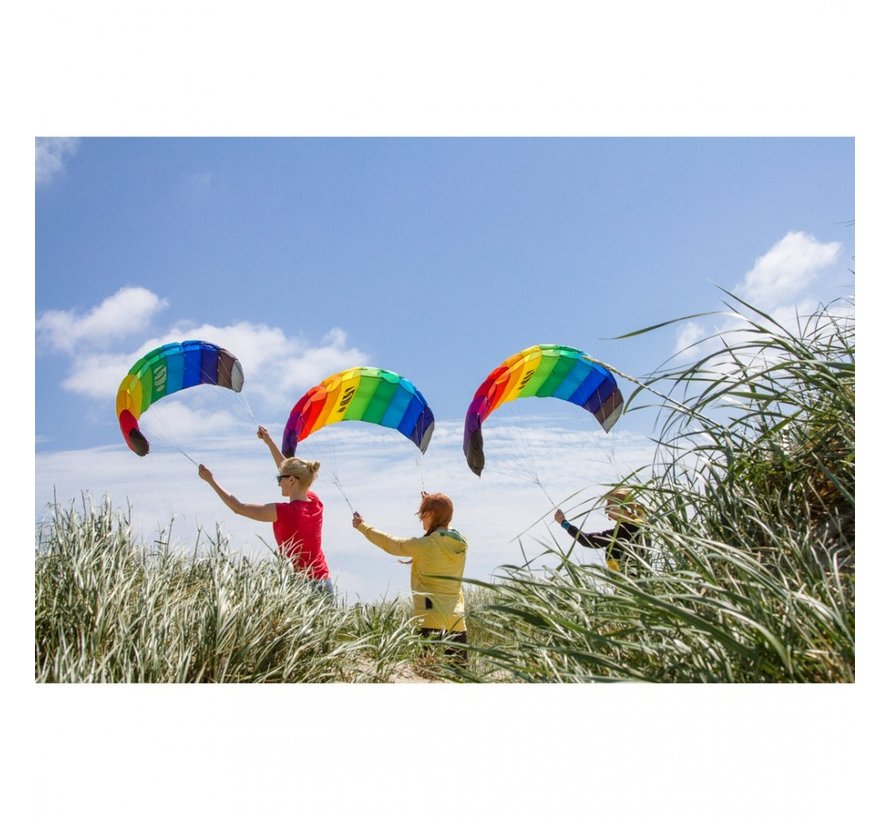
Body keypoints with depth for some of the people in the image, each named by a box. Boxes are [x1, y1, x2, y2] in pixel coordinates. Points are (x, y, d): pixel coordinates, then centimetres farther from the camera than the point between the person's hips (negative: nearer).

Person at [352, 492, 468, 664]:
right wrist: (431, 504, 38)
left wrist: (362, 526, 19)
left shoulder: (425, 545, -9)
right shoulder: (460, 544, 7)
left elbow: (390, 544, 4)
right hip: (457, 621, 6)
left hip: (433, 620, -6)